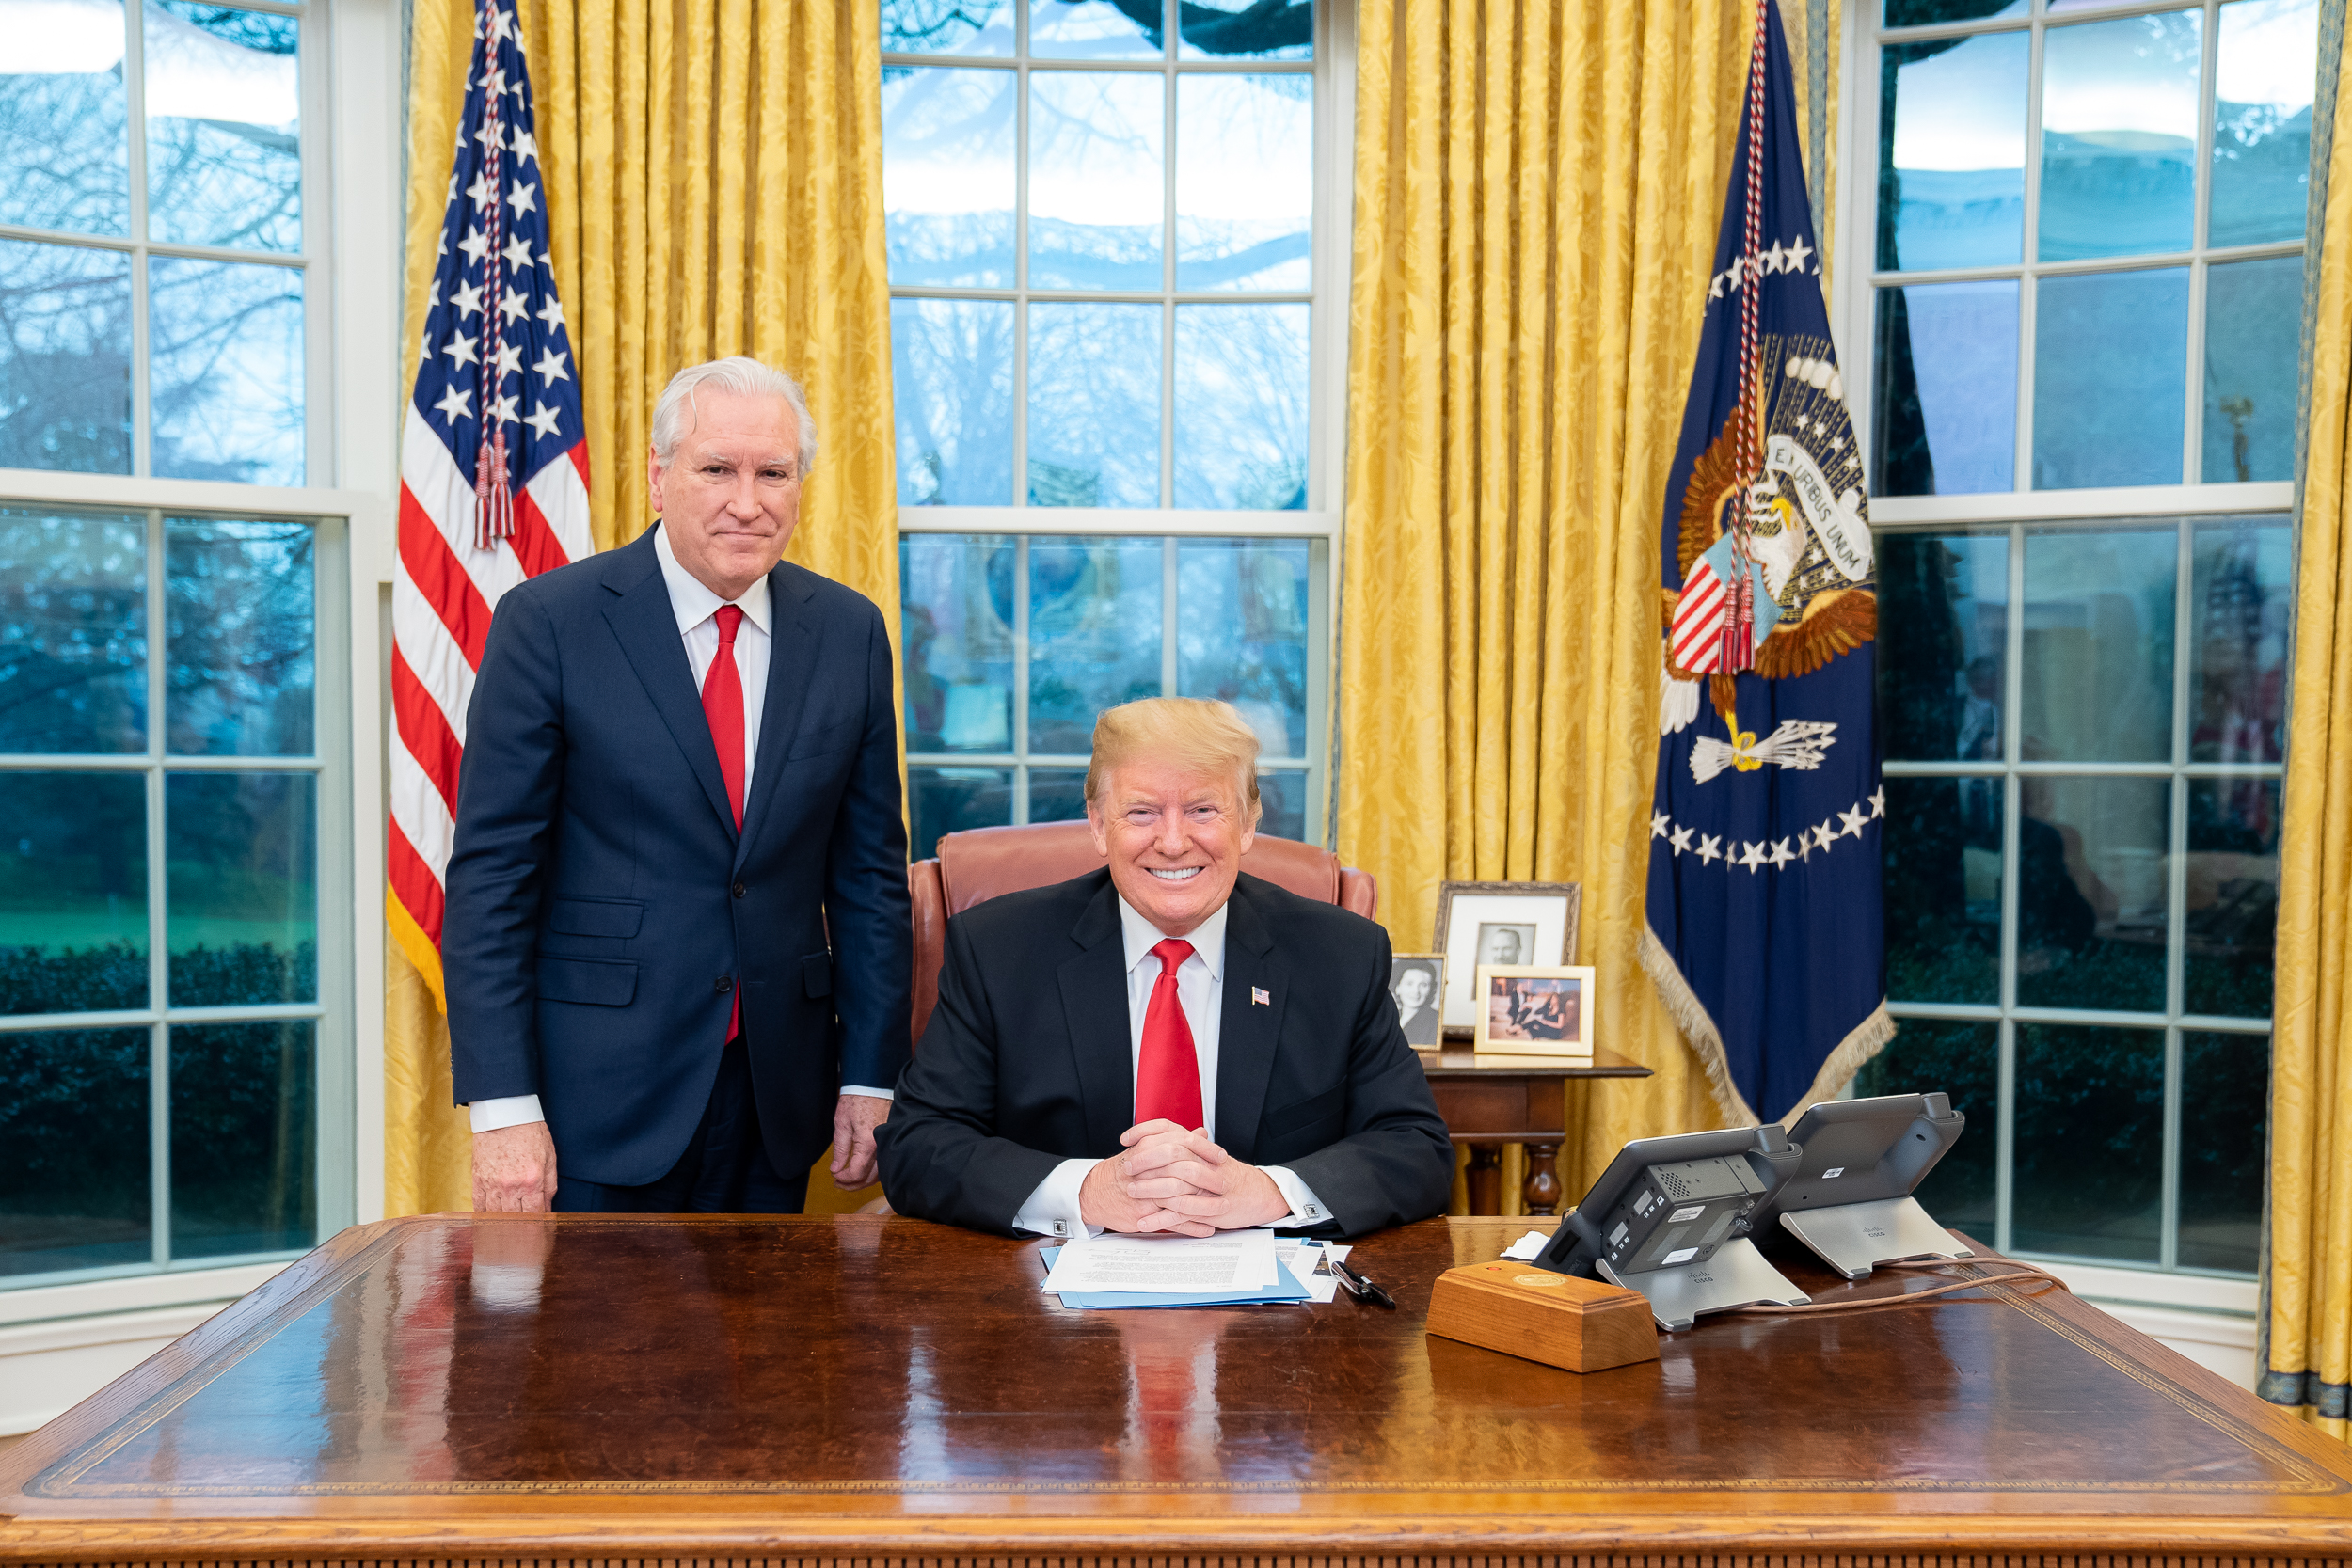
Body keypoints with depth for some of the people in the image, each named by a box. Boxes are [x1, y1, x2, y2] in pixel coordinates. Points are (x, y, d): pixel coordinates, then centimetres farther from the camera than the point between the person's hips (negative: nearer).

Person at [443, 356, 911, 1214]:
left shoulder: (849, 631, 4)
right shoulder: (548, 621, -6)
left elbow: (870, 867, 8)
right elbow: (490, 871, -7)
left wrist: (872, 1078, 4)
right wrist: (503, 1106, -13)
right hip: (595, 1094, -3)